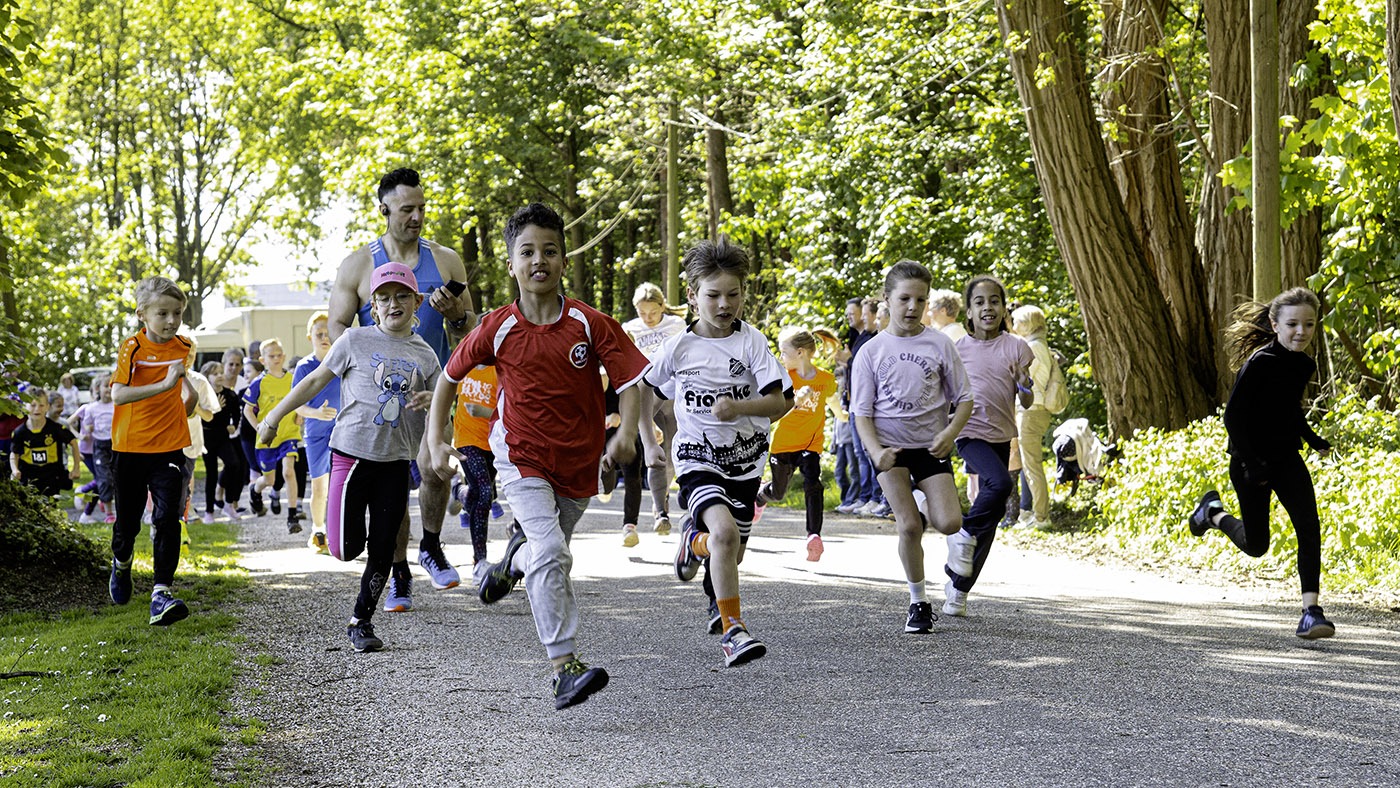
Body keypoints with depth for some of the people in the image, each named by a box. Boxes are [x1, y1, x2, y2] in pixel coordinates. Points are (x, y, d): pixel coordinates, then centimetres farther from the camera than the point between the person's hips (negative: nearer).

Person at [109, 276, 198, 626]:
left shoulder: (182, 347, 4)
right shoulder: (132, 348, -11)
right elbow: (118, 394, -26)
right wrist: (164, 385, -32)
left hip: (169, 448, 2)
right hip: (131, 448, -2)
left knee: (167, 519, -12)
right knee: (128, 519, 11)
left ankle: (162, 594, -16)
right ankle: (122, 563, 44)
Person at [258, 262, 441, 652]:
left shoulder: (424, 355, 8)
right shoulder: (357, 341, 0)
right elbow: (315, 381, 6)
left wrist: (430, 400, -10)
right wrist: (273, 417, 6)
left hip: (395, 462, 3)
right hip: (352, 454, -3)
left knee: (382, 550, 4)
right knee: (345, 548, -10)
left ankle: (361, 622, 18)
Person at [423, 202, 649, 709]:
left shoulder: (591, 324, -12)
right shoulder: (497, 329, -10)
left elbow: (629, 380, -12)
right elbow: (449, 377, 3)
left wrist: (627, 432, -29)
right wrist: (435, 441, -3)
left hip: (579, 463, 2)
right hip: (521, 457, -2)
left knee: (549, 550, 20)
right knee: (550, 552, -21)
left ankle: (513, 561, 58)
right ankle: (565, 667, -22)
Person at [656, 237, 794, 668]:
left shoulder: (751, 341, -7)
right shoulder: (678, 348, -6)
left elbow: (780, 402, -14)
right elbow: (647, 389, 12)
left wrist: (739, 408, -30)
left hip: (745, 460, 3)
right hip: (698, 459, -2)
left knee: (733, 554, 14)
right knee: (725, 531, -28)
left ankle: (695, 541, 50)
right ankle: (733, 630, -21)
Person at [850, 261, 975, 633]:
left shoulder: (939, 344, 0)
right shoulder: (871, 351, -2)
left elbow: (964, 398, 5)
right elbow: (862, 411, -1)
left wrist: (950, 433, -13)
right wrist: (875, 451, -18)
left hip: (931, 446, 1)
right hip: (891, 447, -1)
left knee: (948, 523, -14)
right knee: (908, 526, -12)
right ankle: (918, 602, 7)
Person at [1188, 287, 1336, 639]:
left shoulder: (1305, 365, 1)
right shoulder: (1259, 363, -20)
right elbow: (1233, 415, -19)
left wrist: (1313, 439, 9)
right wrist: (1250, 463, -22)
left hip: (1286, 459, 5)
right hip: (1251, 462, -5)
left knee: (1309, 527, -14)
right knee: (1256, 544, 7)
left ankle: (1311, 613, -15)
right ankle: (1213, 512, 38)